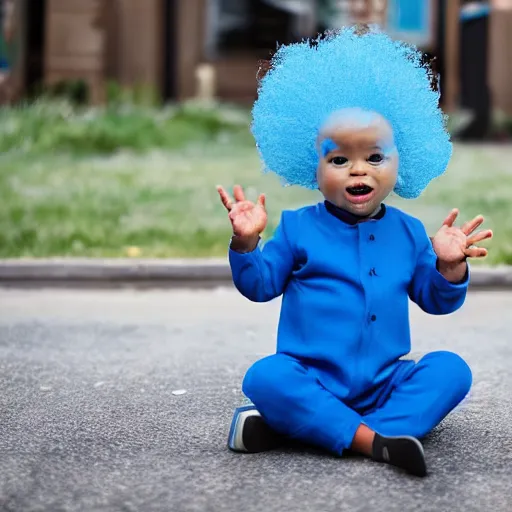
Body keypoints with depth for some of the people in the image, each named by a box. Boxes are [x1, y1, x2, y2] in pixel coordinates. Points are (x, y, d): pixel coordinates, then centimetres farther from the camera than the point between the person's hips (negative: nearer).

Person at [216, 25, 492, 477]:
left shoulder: (409, 233, 8)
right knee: (265, 377, -30)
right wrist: (246, 244, -15)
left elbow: (437, 301, 13)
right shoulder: (298, 227, 3)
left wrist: (449, 267, -8)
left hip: (385, 382, 3)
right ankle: (373, 439, -37)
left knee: (452, 370, -20)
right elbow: (260, 285, 3)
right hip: (311, 379, -3)